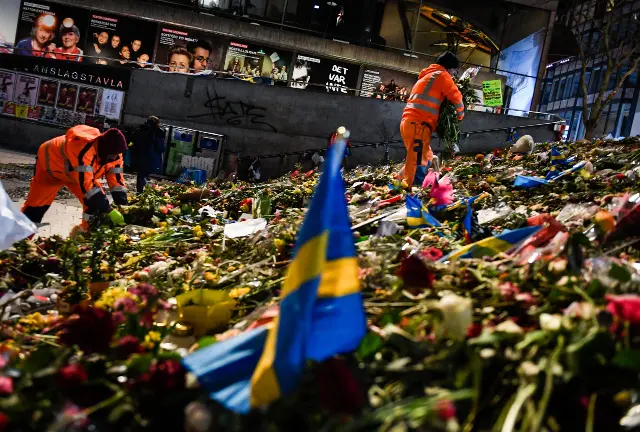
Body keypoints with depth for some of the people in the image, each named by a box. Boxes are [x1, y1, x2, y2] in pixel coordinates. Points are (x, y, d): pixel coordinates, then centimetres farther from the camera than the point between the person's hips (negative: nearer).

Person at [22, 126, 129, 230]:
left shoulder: (113, 154, -23)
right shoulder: (83, 149, -47)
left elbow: (116, 178, -18)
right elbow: (86, 182, -50)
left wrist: (122, 205, -32)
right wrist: (108, 210, -51)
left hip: (79, 173, 6)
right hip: (51, 165, -6)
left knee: (98, 199, -8)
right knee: (37, 202, -6)